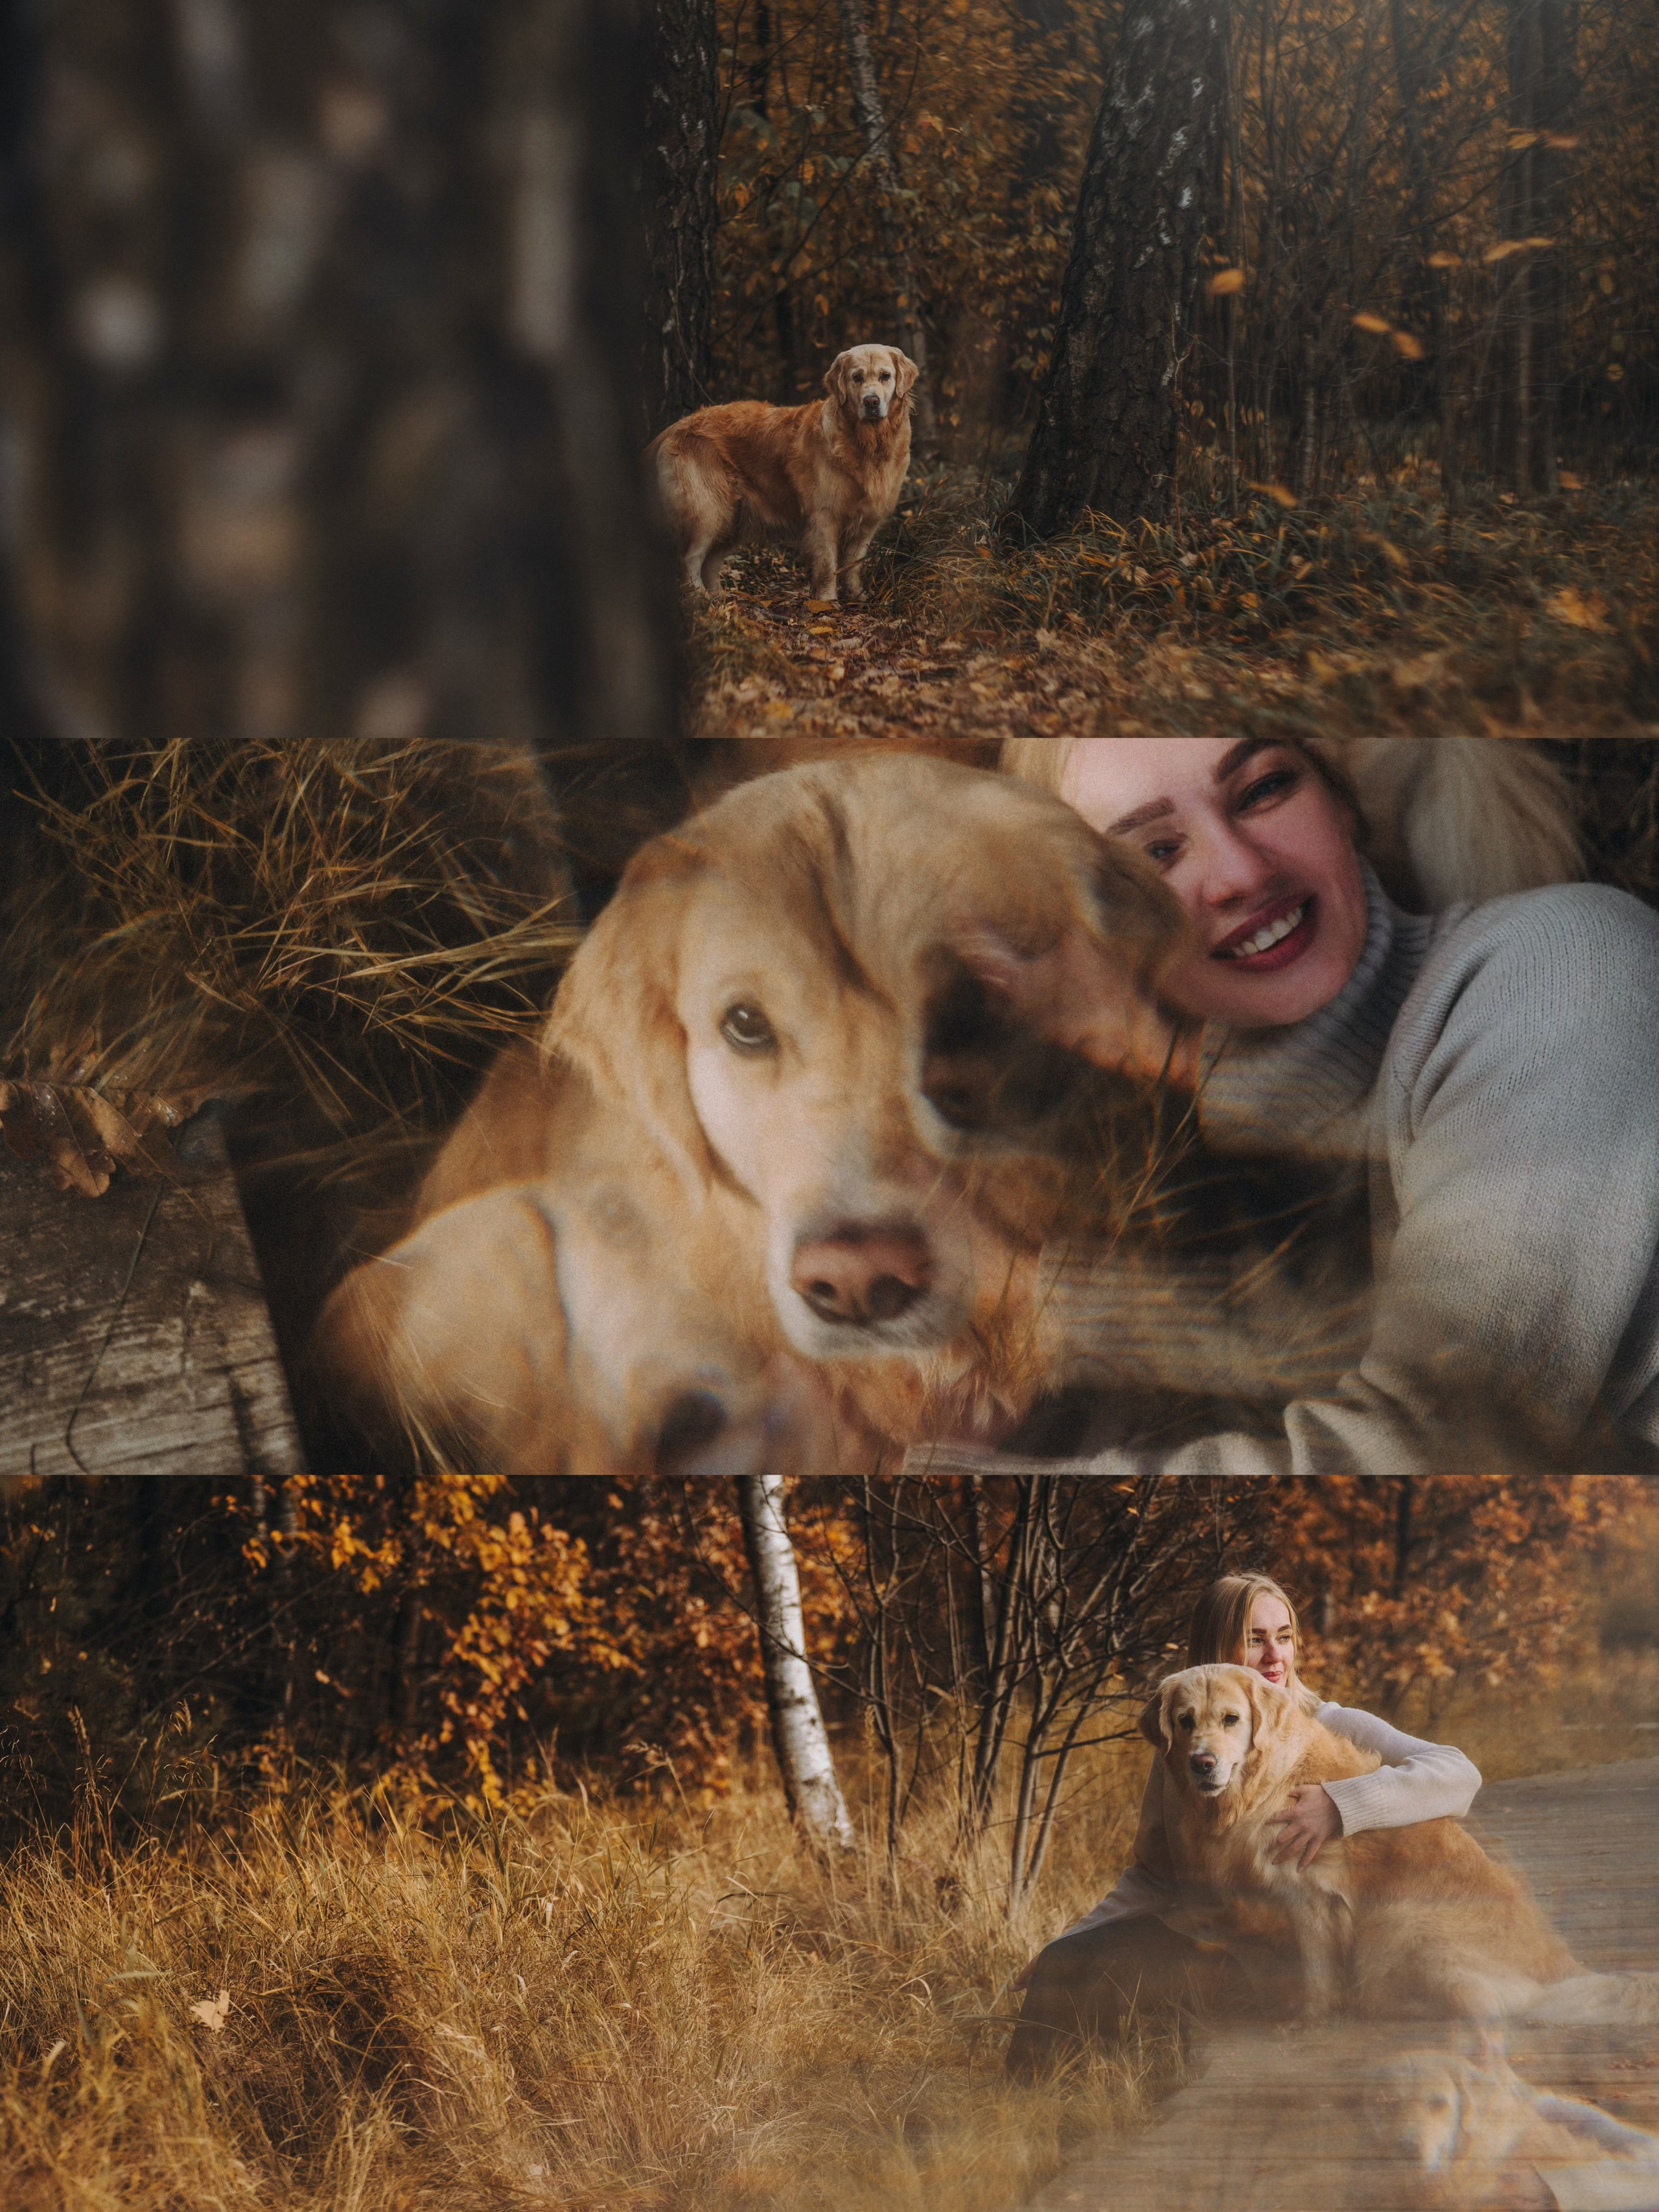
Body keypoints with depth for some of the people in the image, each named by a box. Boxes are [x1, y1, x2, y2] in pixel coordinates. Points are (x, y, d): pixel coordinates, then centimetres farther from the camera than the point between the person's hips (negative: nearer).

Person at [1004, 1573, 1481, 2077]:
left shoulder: (1331, 1728, -5)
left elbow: (1459, 1774, -20)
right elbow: (1154, 1873, 13)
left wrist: (1340, 1806, -32)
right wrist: (1073, 1940, 0)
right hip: (1208, 1931, 5)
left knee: (1111, 1972, -23)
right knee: (1063, 1964, -17)